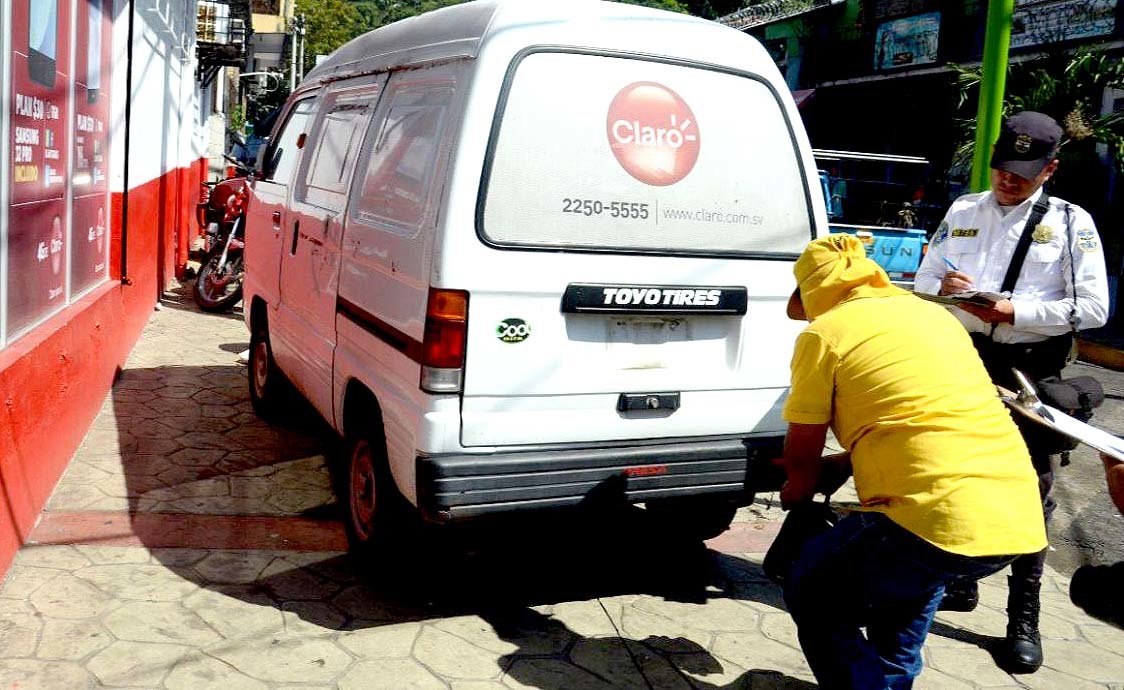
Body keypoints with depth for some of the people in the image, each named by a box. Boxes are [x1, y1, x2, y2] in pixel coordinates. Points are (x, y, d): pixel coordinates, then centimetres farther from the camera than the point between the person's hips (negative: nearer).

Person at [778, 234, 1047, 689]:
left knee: (811, 594, 14)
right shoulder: (931, 313, 23)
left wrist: (794, 494, 30)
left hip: (942, 520, -8)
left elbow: (801, 461, 7)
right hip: (1021, 520, 8)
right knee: (917, 572, 37)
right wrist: (833, 467, 37)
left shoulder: (825, 332, 2)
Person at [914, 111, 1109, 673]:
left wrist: (1016, 312, -19)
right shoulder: (962, 212, 10)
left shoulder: (1071, 223, 0)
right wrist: (942, 287, -13)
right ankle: (959, 582, 33)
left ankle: (1023, 620, 12)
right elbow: (923, 283, 11)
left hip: (1031, 372, -3)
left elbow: (1093, 309, -8)